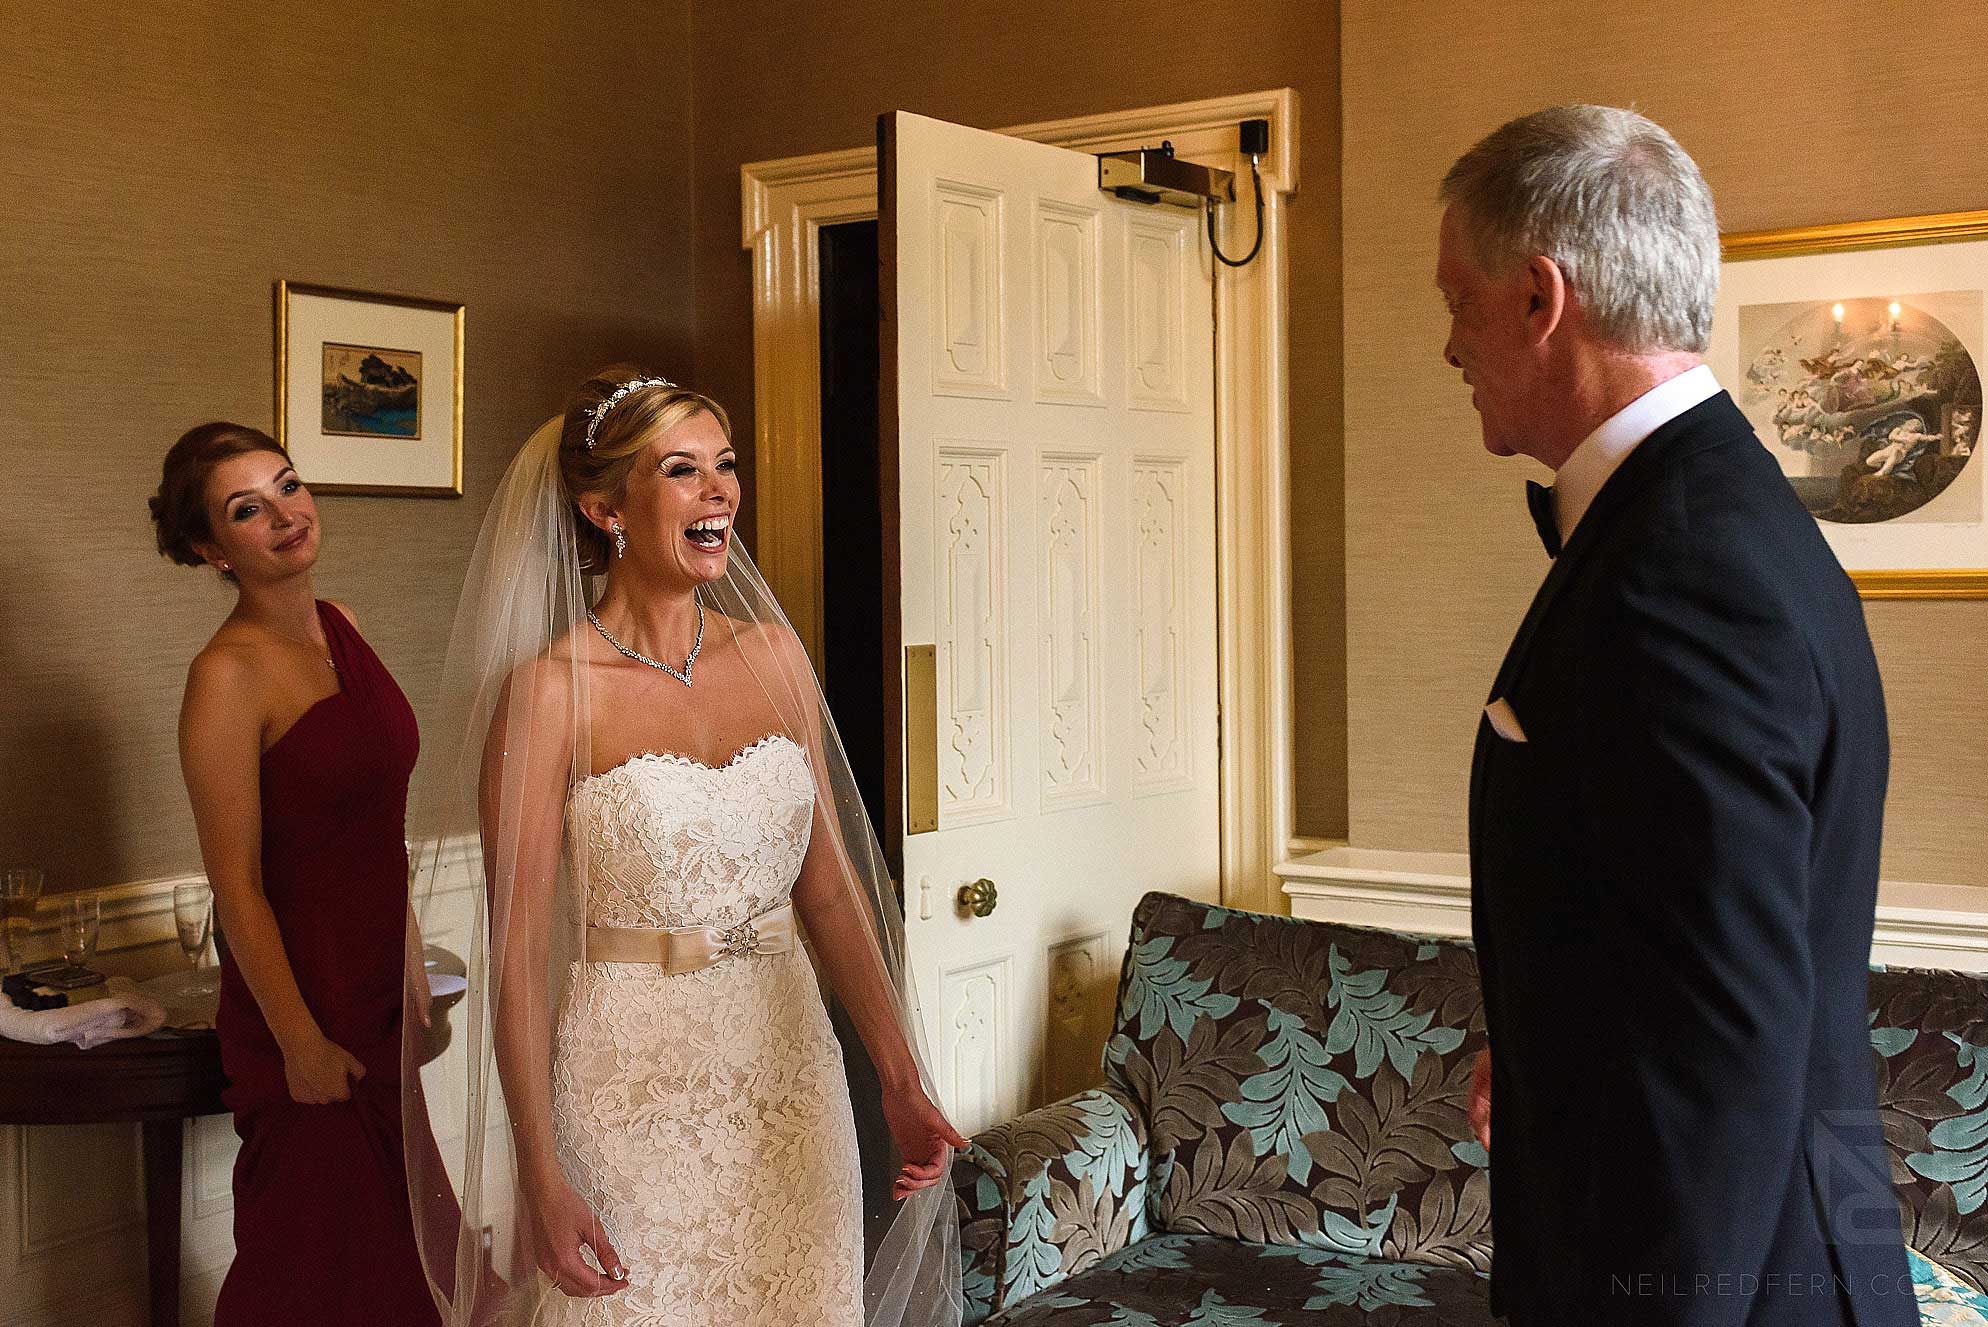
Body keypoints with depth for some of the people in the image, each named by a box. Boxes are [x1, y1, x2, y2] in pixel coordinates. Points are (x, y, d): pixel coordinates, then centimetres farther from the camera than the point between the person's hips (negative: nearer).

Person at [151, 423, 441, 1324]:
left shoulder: (339, 625, 4)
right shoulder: (227, 674, -19)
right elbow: (236, 883, -18)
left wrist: (409, 969, 14)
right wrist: (300, 1040, -16)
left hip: (376, 988, 7)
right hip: (300, 991, -7)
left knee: (385, 1227, 19)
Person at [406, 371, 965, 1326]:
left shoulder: (774, 654, 3)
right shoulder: (551, 689, -11)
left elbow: (829, 887, 6)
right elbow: (517, 952, -11)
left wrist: (901, 1083, 0)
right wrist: (541, 1178, -14)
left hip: (789, 1060, 5)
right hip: (632, 1082, -4)